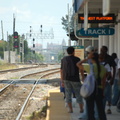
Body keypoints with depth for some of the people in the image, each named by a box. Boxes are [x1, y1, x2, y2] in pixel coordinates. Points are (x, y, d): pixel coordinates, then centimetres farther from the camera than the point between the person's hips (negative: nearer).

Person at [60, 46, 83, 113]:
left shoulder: (63, 59, 2)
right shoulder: (77, 59, -6)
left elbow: (61, 71, 3)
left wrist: (62, 81, 7)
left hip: (66, 79, 2)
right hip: (75, 79, -2)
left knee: (68, 94, 7)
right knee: (78, 94, 7)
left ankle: (70, 109, 4)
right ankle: (81, 109, 10)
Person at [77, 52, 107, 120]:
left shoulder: (90, 67, -11)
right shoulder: (103, 68, 1)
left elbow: (78, 64, 2)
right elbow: (103, 82, 7)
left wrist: (87, 59, 1)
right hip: (99, 90, 4)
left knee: (90, 110, 5)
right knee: (101, 109, 10)